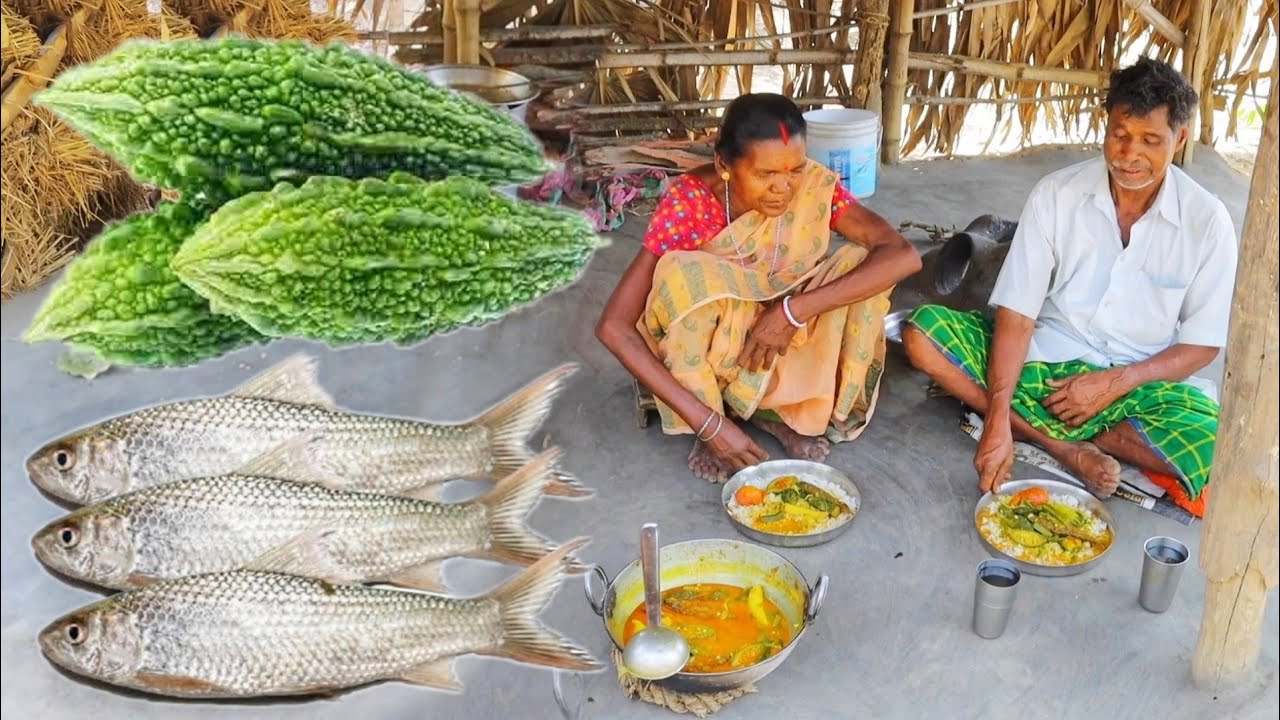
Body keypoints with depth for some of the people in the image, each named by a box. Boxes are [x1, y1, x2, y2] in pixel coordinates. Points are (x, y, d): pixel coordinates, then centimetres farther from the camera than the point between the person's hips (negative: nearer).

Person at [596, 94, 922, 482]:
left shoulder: (815, 187, -18)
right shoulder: (689, 201, -27)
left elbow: (903, 256, -27)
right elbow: (613, 326, -31)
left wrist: (793, 312, -37)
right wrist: (708, 422, -36)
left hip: (776, 343, 3)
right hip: (701, 356, -3)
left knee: (861, 264, -20)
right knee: (682, 275, -34)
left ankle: (779, 406, -6)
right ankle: (714, 412, -10)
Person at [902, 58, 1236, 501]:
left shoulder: (1207, 221, -7)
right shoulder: (1057, 194, -9)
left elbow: (1202, 344, -2)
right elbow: (1016, 315, -14)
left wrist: (1117, 382, -18)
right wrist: (998, 420, -26)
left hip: (1141, 381, -1)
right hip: (1045, 359, 1)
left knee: (1210, 439, -33)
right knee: (922, 333, -23)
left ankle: (1042, 429, -16)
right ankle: (1067, 448, -23)